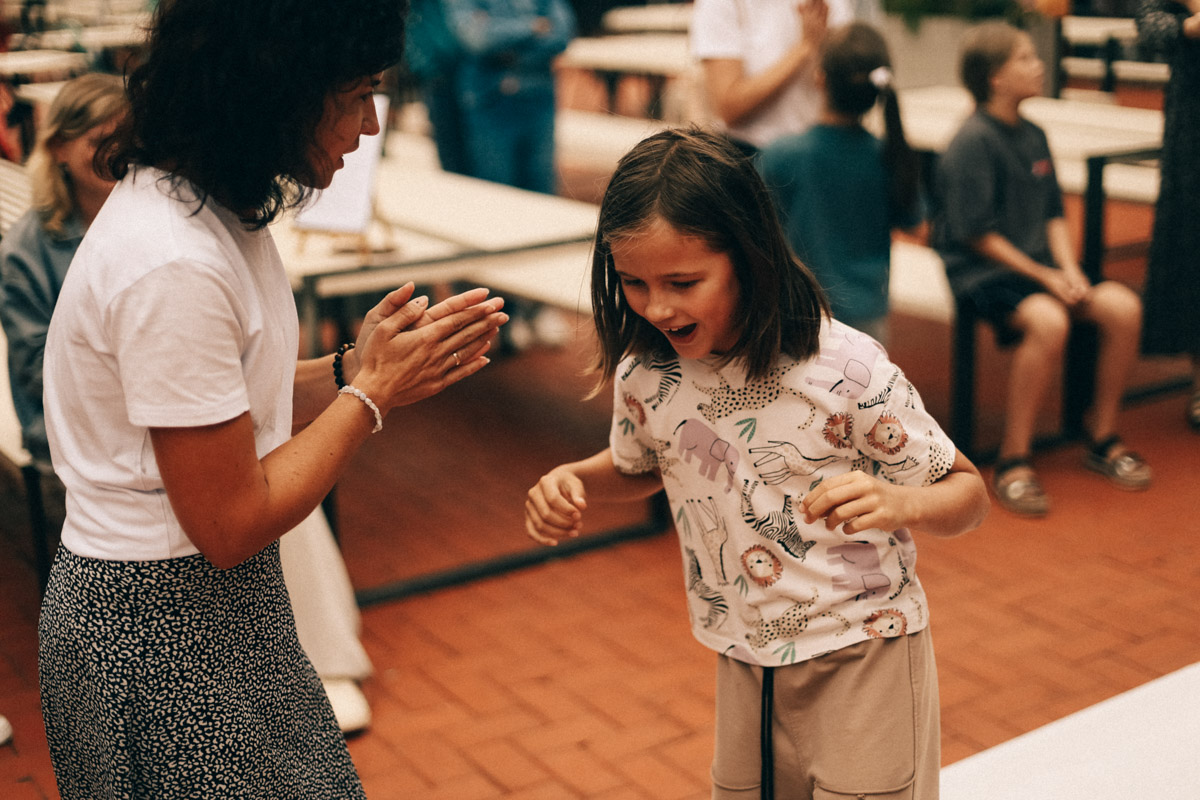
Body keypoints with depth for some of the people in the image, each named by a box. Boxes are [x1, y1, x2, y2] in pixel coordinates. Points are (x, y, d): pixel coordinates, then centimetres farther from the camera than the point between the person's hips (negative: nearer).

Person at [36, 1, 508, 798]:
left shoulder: (202, 203, 3)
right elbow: (231, 524, -22)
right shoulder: (174, 266, -28)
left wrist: (355, 366, -3)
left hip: (220, 605, 9)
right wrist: (373, 392, -13)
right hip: (159, 631, -9)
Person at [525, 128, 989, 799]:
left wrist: (896, 503, -36)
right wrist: (573, 480, -8)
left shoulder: (846, 369, -23)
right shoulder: (641, 374, -9)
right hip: (744, 662, 5)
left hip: (863, 654, -4)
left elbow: (968, 493, -14)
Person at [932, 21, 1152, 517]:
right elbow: (978, 234, -16)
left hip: (1038, 263, 8)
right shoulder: (971, 142, -13)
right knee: (1048, 321, -35)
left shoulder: (1033, 136, 12)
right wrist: (1043, 277, -14)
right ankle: (1013, 463, -23)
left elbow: (1053, 215, 15)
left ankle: (1103, 439, 4)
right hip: (983, 272, -8)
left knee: (1123, 307, -13)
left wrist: (1069, 269, -2)